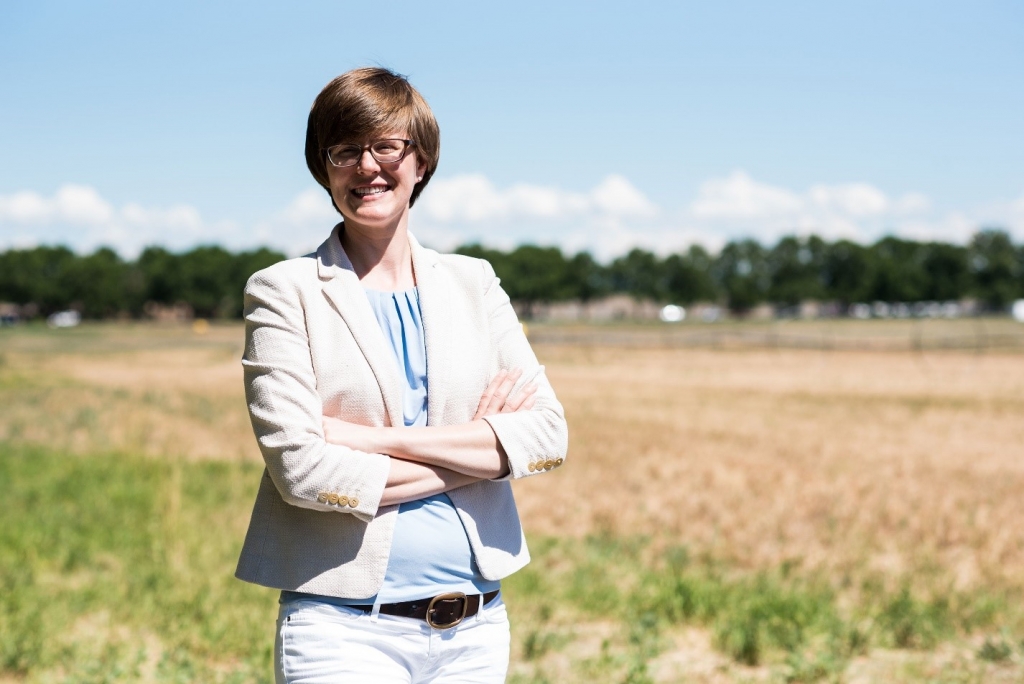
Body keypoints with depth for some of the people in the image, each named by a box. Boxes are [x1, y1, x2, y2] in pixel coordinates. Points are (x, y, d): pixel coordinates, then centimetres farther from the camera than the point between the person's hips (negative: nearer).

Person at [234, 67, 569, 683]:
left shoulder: (473, 283, 9)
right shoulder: (285, 293, -1)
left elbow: (549, 436, -2)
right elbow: (300, 469, -13)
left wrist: (380, 438, -12)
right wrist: (478, 448, -8)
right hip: (346, 631, -3)